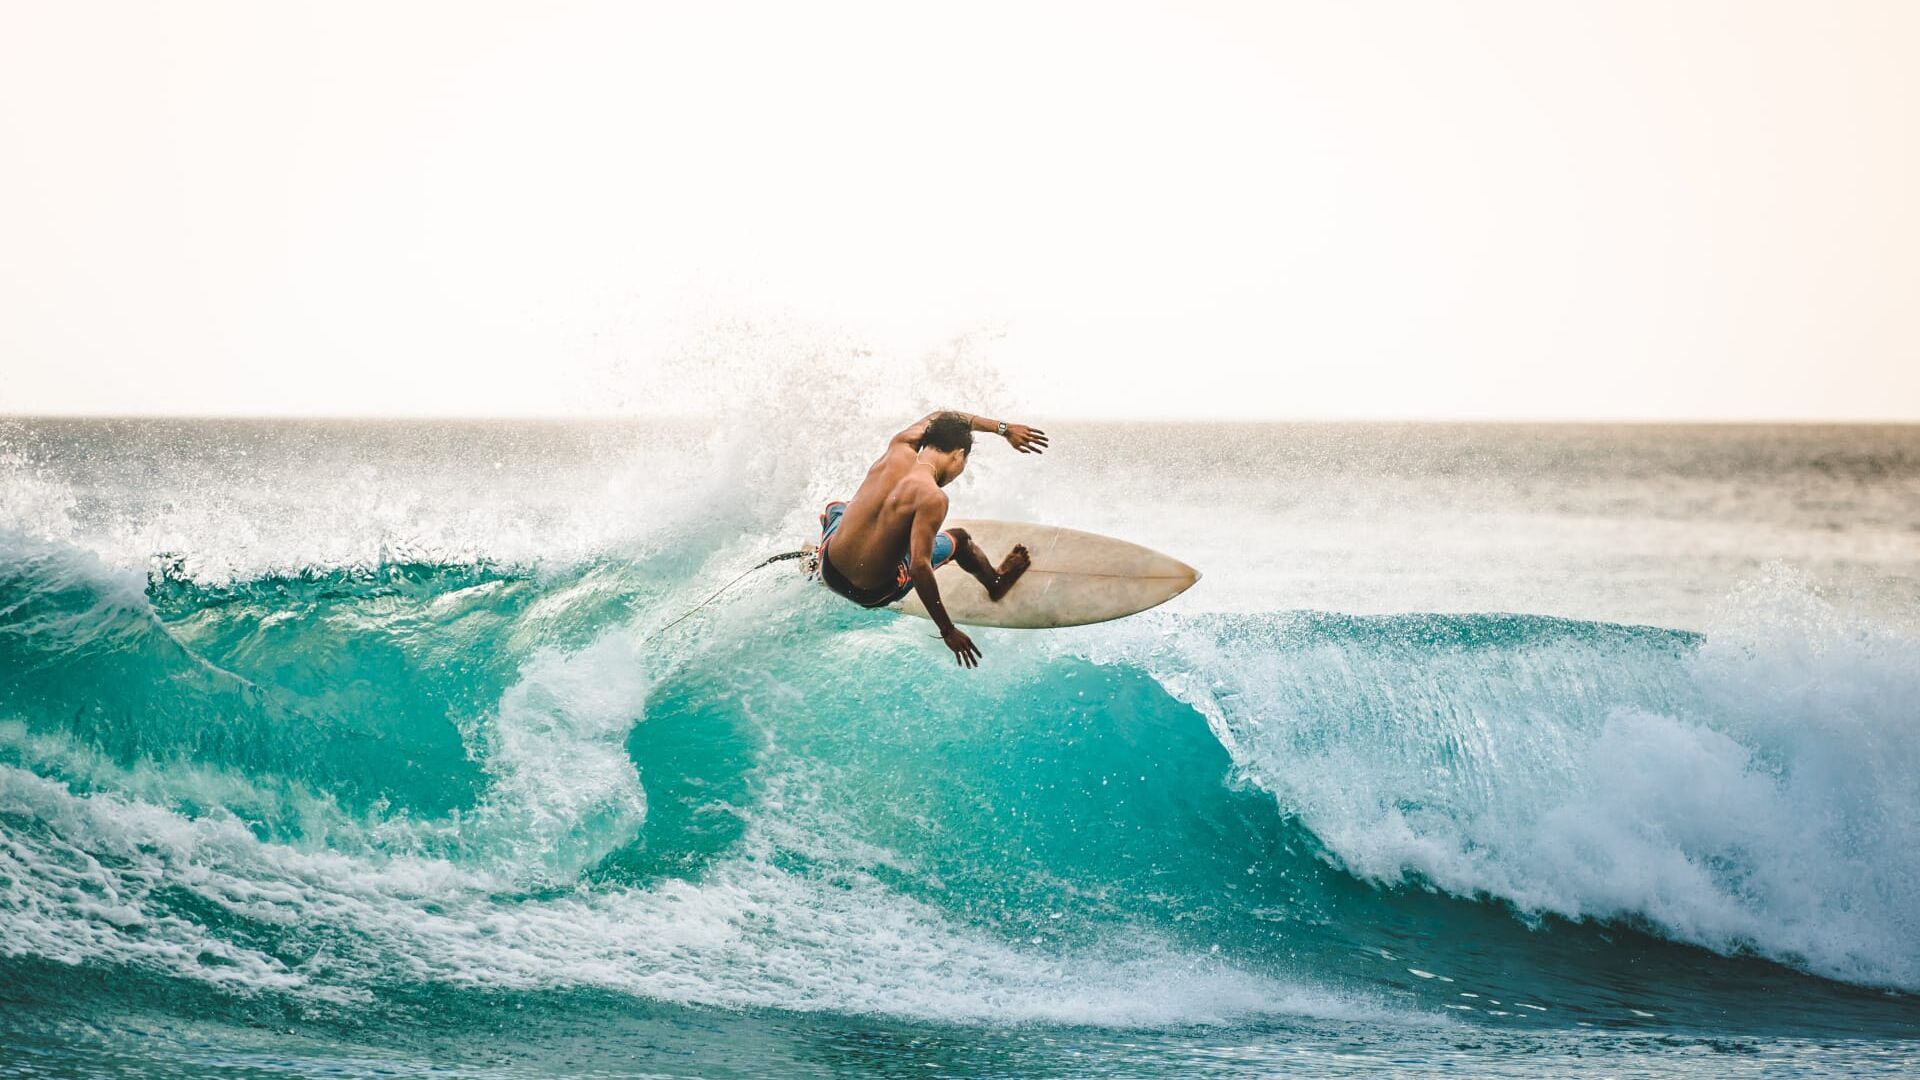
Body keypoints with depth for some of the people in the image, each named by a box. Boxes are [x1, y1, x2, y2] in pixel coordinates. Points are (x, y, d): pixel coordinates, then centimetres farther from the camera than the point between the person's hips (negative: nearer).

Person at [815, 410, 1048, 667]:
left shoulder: (898, 448, -6)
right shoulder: (932, 498, -26)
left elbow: (936, 419, 15)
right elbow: (919, 567, -32)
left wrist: (1003, 429, 18)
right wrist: (948, 630, -26)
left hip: (829, 569, 5)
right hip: (873, 594, -5)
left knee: (836, 508, 40)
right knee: (959, 539, 18)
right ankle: (995, 583, 44)